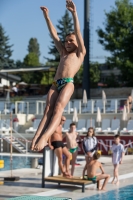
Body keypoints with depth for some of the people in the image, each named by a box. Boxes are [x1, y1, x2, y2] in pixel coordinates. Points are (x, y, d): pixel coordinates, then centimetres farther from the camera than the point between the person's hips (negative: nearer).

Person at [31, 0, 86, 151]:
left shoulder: (80, 53, 18)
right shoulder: (63, 53, 32)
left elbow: (78, 32, 9)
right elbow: (54, 34, 31)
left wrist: (74, 13, 2)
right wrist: (46, 16, 30)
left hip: (68, 82, -5)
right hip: (55, 83, 5)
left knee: (58, 109, -23)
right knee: (48, 109, -13)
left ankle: (44, 137, -41)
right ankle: (36, 137, -31)